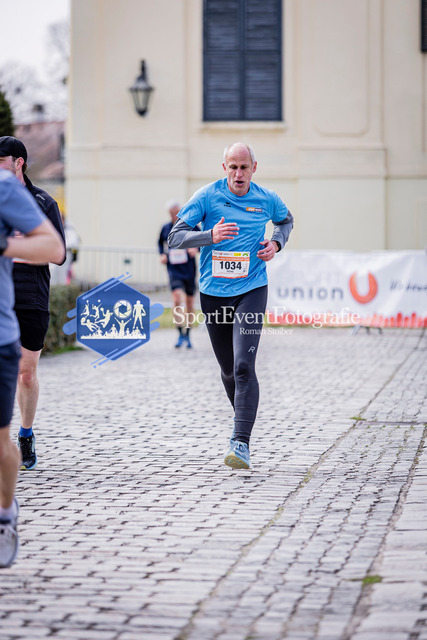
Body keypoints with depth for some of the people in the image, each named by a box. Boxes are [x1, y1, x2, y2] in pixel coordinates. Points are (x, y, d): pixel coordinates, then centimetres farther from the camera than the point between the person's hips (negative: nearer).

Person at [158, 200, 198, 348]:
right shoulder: (165, 228, 5)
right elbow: (160, 243, 23)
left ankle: (187, 336, 25)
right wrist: (162, 254, 5)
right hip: (174, 269, 0)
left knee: (189, 303, 9)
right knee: (177, 299, -20)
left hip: (189, 270, 0)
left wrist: (196, 249, -16)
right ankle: (181, 335, -16)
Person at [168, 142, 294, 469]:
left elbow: (286, 220, 25)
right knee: (228, 369, 13)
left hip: (251, 290, -1)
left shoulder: (267, 200, 2)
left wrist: (276, 243, 4)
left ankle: (241, 443, -21)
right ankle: (243, 419, 40)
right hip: (214, 292, 1)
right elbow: (175, 237, -7)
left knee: (244, 366, -17)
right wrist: (211, 236, -23)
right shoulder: (206, 197, -4)